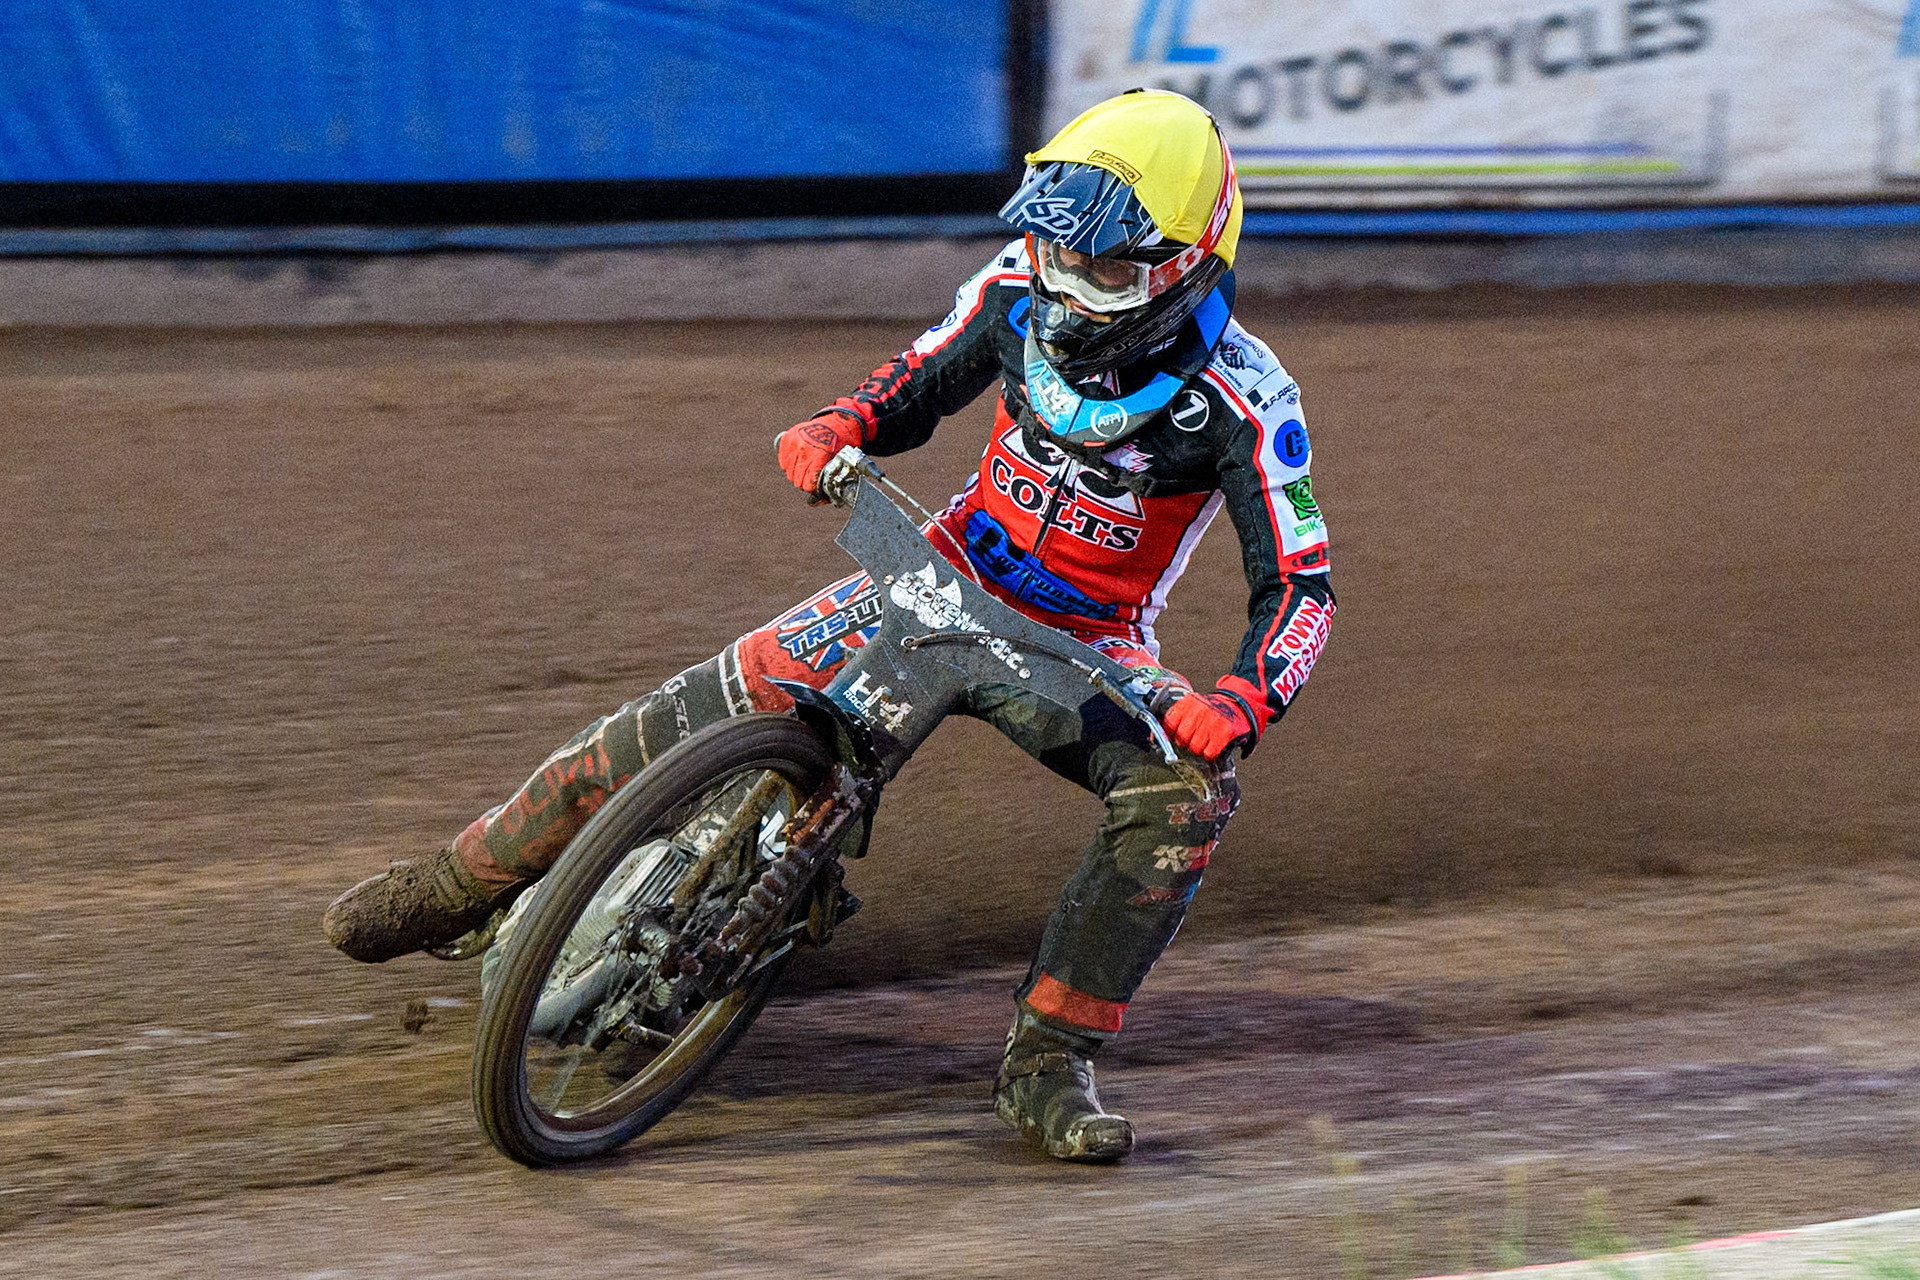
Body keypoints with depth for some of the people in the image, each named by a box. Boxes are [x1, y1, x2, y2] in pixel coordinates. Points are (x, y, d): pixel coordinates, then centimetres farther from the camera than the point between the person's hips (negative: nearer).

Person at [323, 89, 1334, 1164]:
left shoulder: (1244, 397, -22)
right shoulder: (1023, 290, -10)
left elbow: (1299, 580, -21)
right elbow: (918, 384, 8)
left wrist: (1241, 705, -40)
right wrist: (839, 428, -15)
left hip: (1090, 647, -2)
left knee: (1187, 793, -32)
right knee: (708, 709, -12)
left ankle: (1048, 1064, -24)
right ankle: (468, 879, 4)